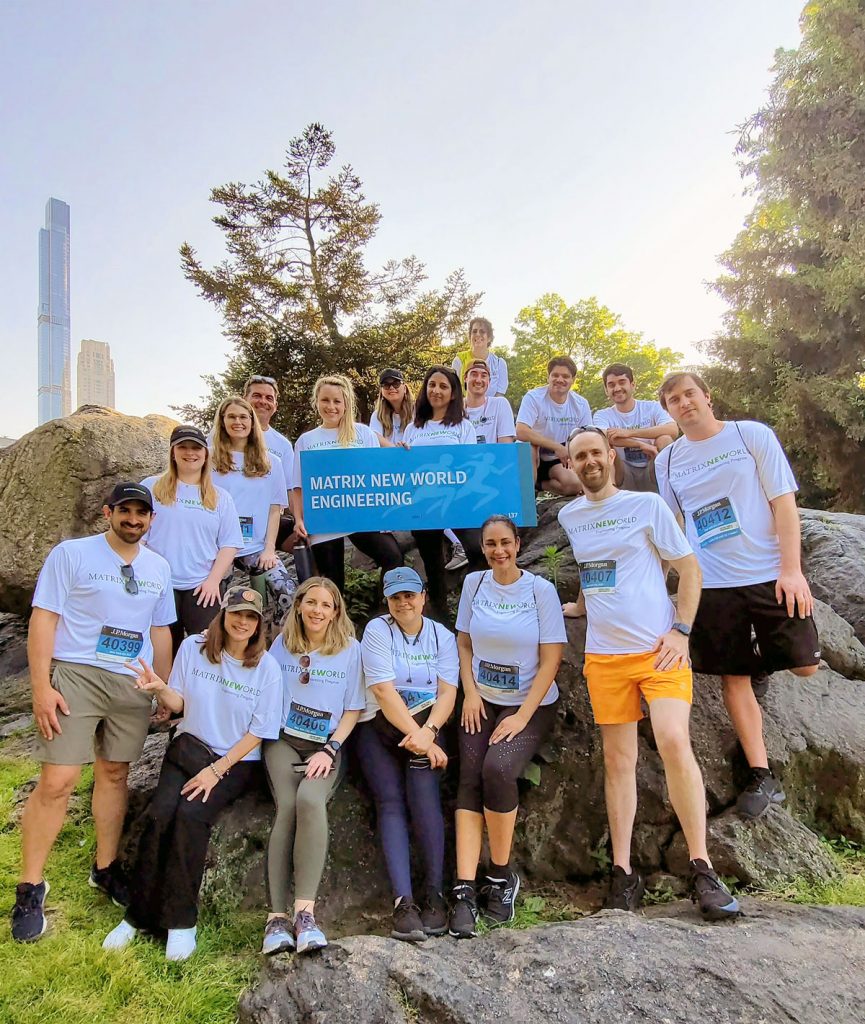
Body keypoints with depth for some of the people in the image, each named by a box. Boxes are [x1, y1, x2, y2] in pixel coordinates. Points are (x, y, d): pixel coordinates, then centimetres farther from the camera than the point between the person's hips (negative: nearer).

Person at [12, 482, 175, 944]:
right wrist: (41, 687, -13)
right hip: (76, 675, -4)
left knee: (114, 774, 10)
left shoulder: (159, 568, 12)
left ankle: (105, 868, 27)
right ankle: (30, 888, 9)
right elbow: (43, 620, -5)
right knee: (57, 781, -7)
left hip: (134, 685, 4)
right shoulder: (71, 554, -2)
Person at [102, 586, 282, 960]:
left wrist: (216, 771, -14)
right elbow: (179, 703, 5)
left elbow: (258, 732, -7)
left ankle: (180, 920, -11)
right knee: (158, 814, -22)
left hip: (237, 761, -2)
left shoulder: (266, 667, -8)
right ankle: (138, 915, -5)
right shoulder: (193, 648, -1)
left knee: (190, 814, -26)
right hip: (190, 747, 3)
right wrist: (159, 689, -18)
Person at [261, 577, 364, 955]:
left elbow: (353, 709, 4)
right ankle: (276, 916, -26)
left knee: (310, 800, -32)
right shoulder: (282, 643, 11)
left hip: (325, 746, -1)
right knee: (287, 806, -27)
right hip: (283, 740, 1)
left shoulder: (350, 648, 5)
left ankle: (305, 912, -32)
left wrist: (330, 749, -7)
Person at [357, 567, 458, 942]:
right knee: (390, 801, -18)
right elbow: (383, 690, -11)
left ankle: (434, 894, -14)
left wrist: (427, 732, -19)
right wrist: (415, 736, -19)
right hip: (380, 727, -1)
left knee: (423, 794, -22)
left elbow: (447, 692, -1)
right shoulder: (377, 630, -1)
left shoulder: (441, 636, 8)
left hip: (426, 724, 1)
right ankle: (403, 902, -22)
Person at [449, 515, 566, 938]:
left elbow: (551, 659, -9)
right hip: (482, 701, 3)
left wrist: (522, 716, -14)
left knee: (497, 770, -26)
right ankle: (464, 891, -15)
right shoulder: (474, 583, 2)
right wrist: (470, 693, -3)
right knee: (469, 781, -16)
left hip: (532, 705, -3)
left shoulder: (541, 590, -9)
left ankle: (501, 876, -4)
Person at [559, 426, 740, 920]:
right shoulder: (570, 516, 10)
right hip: (604, 654, 4)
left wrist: (681, 631, -9)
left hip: (658, 649, -3)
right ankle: (624, 873, 13)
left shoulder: (647, 504, -2)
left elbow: (689, 567, -1)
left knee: (675, 742, -18)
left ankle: (703, 870, -5)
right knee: (619, 760, 6)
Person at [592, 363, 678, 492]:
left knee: (664, 439, -27)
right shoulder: (602, 415, 2)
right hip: (625, 477, 0)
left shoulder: (652, 407, 0)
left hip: (653, 472, 0)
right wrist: (641, 445, -32)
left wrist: (629, 433, -28)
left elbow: (673, 430, -21)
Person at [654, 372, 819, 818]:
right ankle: (762, 777, 13)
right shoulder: (667, 460, 8)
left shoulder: (752, 435, -1)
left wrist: (792, 569, -12)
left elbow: (783, 502, -5)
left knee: (803, 665, 2)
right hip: (712, 584, 2)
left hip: (769, 574, -1)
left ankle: (758, 657, 36)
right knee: (733, 678, 3)